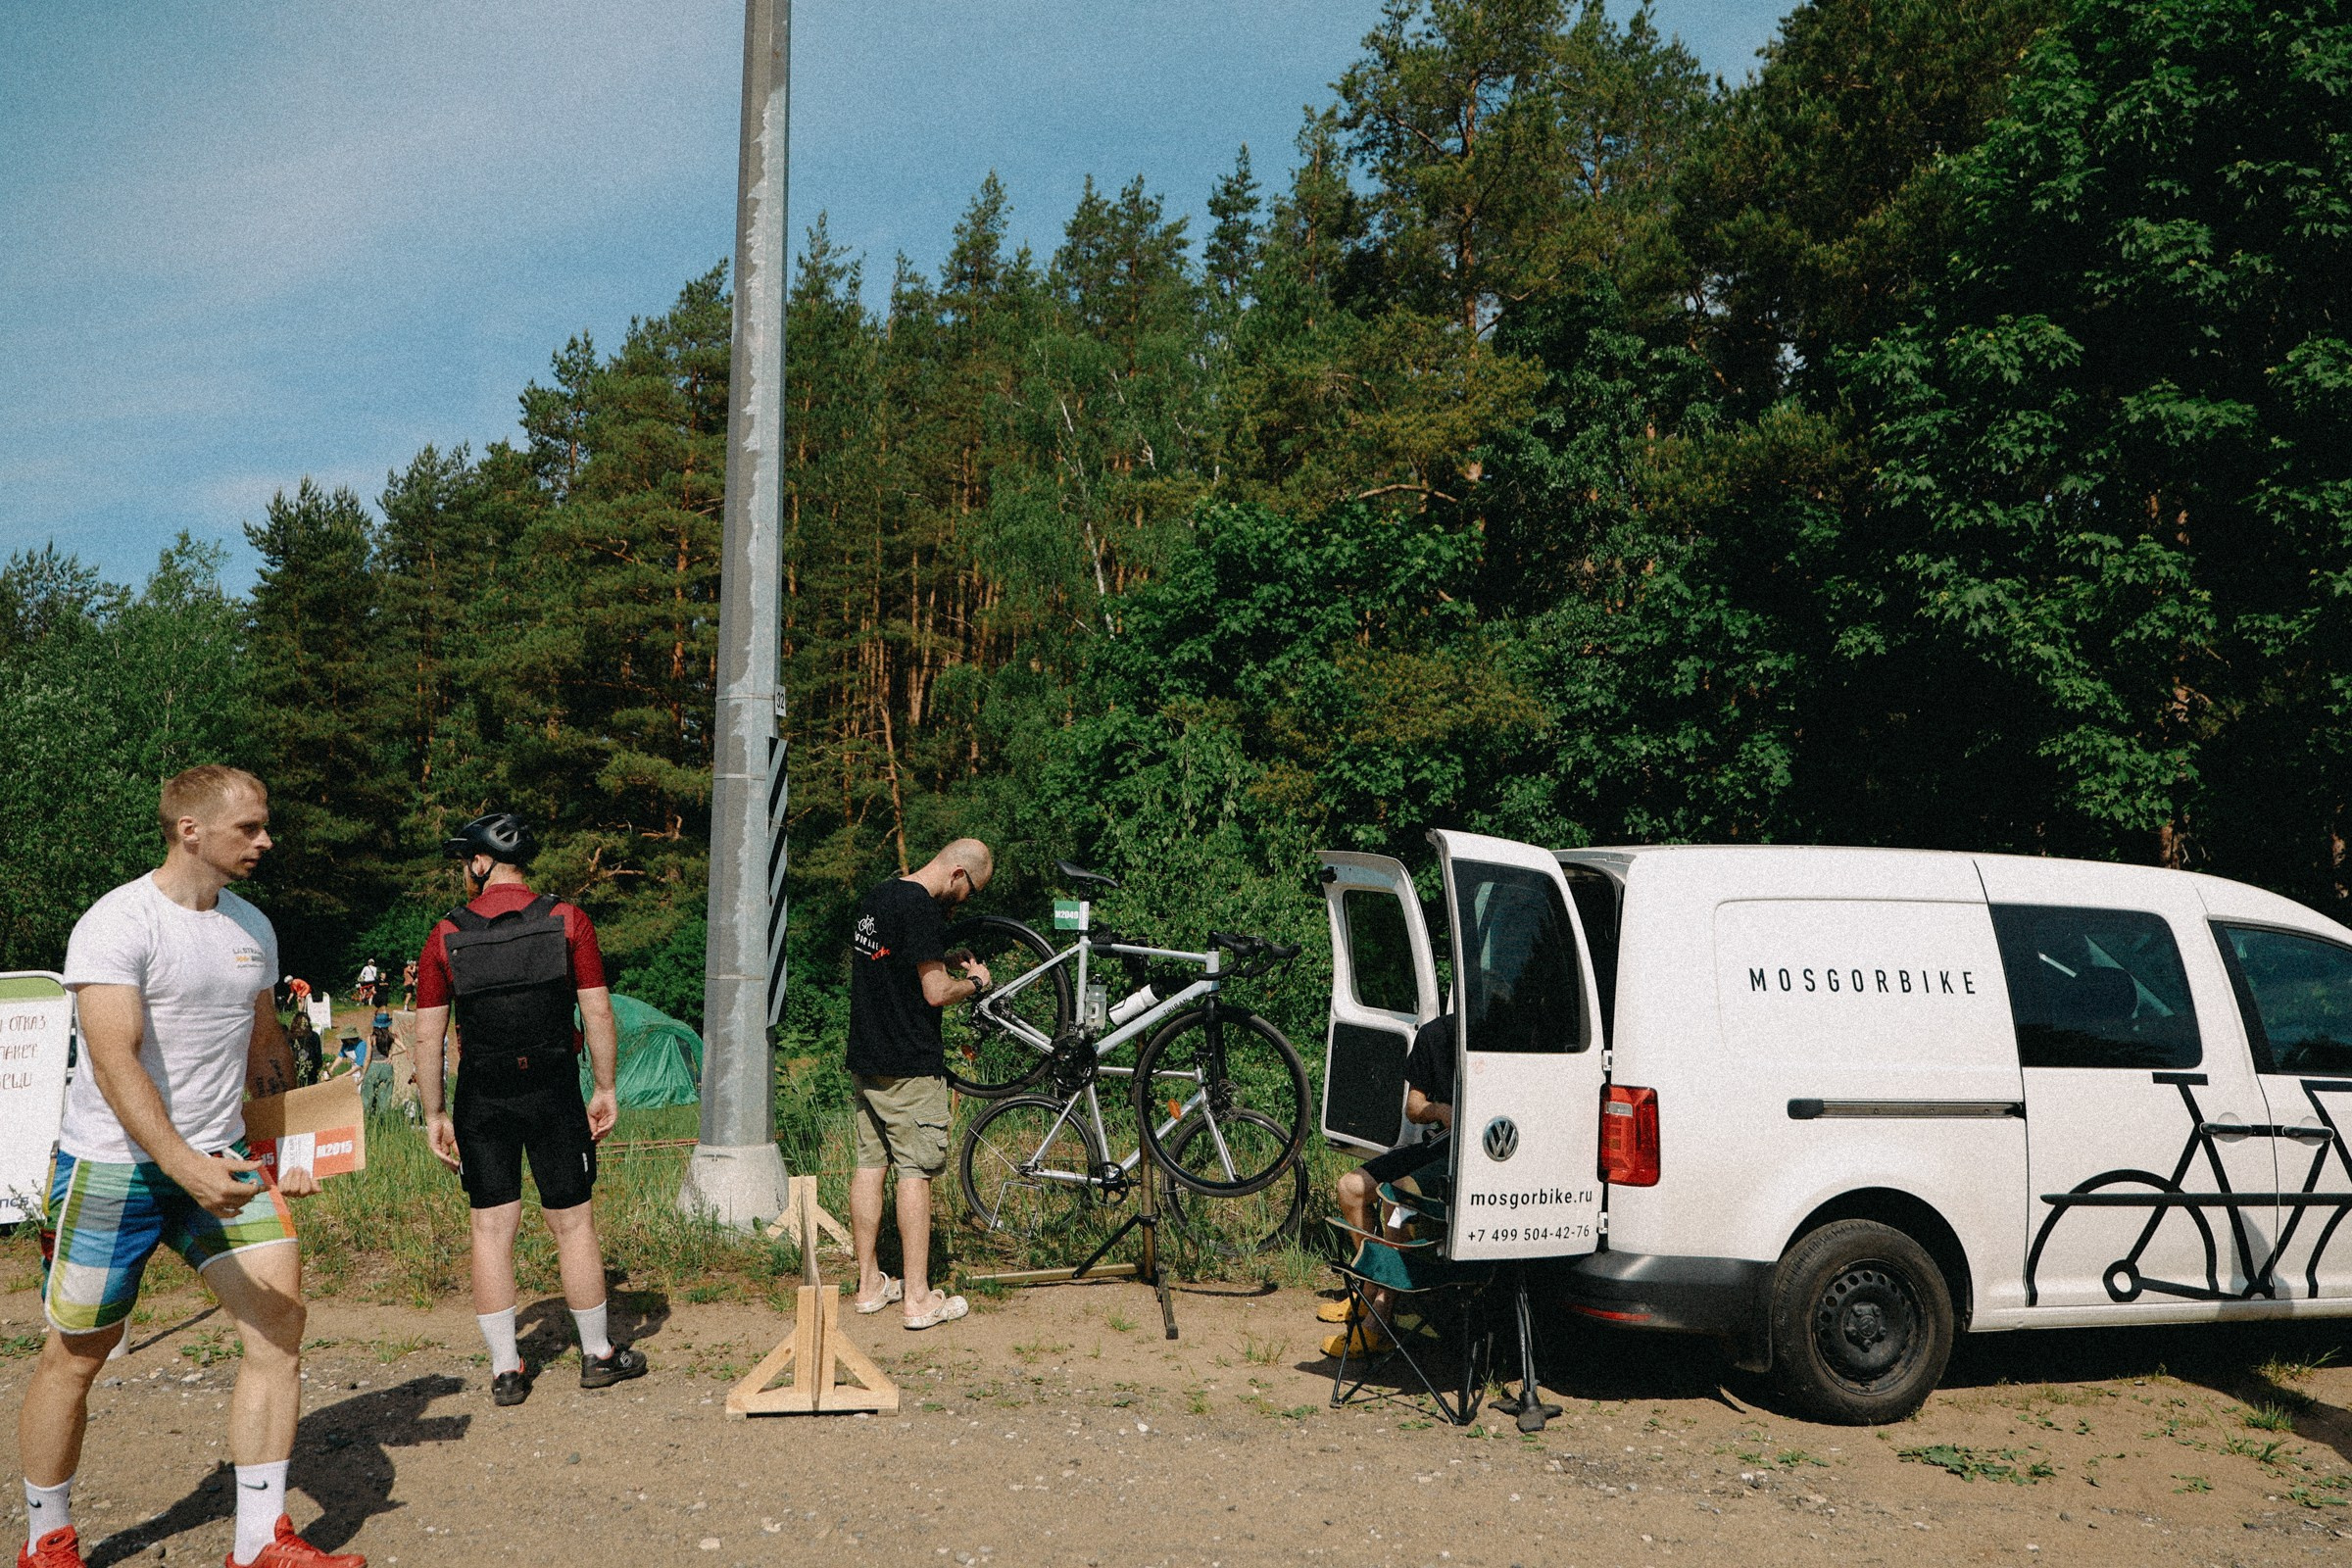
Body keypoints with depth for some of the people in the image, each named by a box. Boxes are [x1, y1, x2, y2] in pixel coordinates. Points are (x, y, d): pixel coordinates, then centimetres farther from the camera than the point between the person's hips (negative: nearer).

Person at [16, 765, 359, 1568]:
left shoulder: (252, 926, 8)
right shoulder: (116, 924, -14)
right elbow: (116, 1061, -23)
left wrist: (288, 1154, 16)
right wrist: (184, 1165, -34)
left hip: (220, 1160, 6)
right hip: (112, 1166, -5)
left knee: (280, 1318, -6)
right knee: (77, 1352, 7)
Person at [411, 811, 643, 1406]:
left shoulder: (446, 937, 1)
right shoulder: (566, 920, -1)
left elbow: (427, 1035, 1)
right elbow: (597, 1011, -3)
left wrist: (434, 1114, 8)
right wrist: (606, 1089, 4)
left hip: (482, 1098, 1)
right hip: (554, 1093, -1)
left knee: (491, 1229, 7)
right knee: (572, 1223, 7)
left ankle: (506, 1369, 11)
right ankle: (599, 1355, 18)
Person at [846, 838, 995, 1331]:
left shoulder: (874, 899, 12)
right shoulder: (923, 908, -17)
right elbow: (936, 992, -18)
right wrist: (975, 981, 1)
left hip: (864, 1058, 9)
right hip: (909, 1066, -9)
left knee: (869, 1166, 12)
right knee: (915, 1173, -3)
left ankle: (869, 1284, 20)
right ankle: (918, 1298, 1)